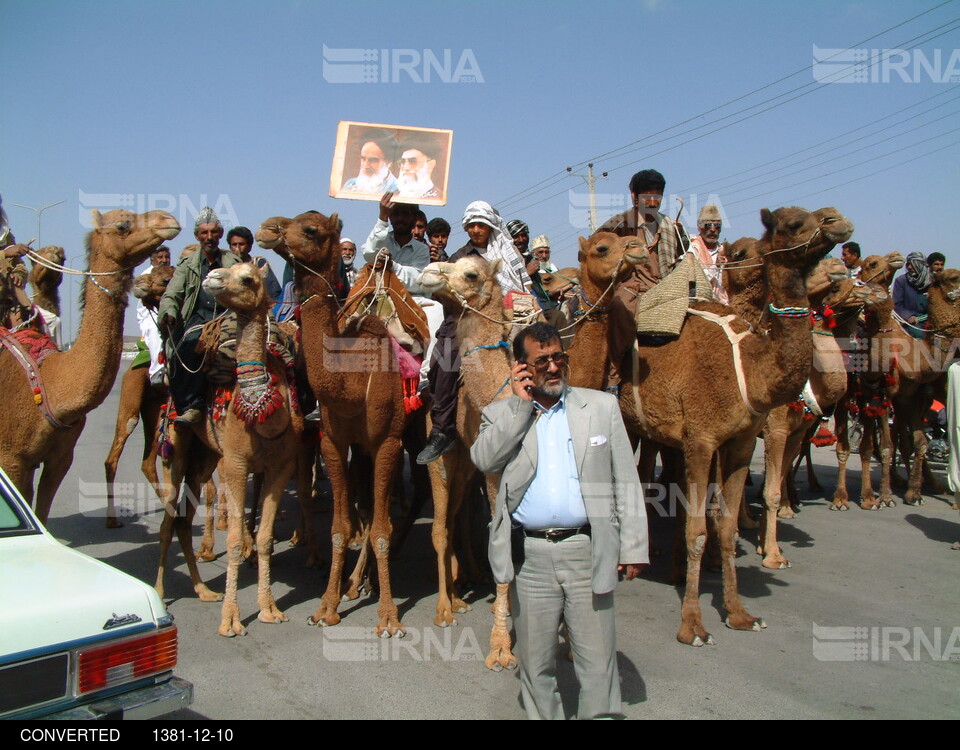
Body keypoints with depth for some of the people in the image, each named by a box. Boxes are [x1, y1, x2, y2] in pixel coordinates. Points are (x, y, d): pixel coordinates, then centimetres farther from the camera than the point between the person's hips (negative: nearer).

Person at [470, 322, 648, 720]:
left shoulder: (602, 406, 7)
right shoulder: (501, 414, 9)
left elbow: (626, 482, 6)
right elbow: (484, 459, -11)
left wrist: (633, 547, 0)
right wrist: (520, 404, -9)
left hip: (587, 552, 0)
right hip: (530, 555, 1)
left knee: (598, 664, 5)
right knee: (535, 662, 13)